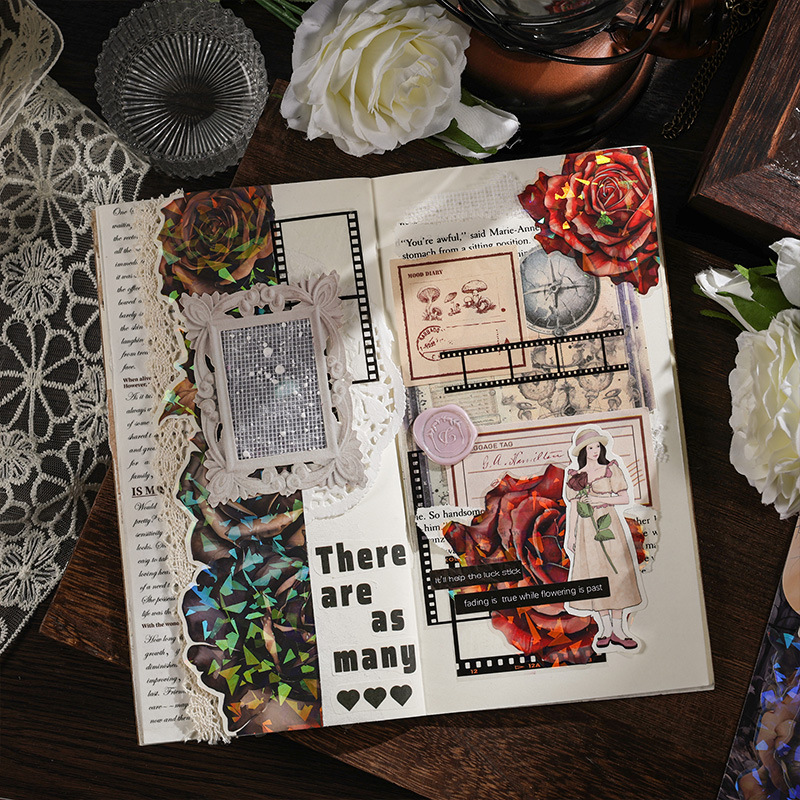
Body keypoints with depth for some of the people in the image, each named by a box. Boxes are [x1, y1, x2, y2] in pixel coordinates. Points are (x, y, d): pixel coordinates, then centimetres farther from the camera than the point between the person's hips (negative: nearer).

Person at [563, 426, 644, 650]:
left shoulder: (611, 469, 3)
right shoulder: (575, 476, 6)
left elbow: (625, 499, 0)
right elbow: (574, 507, 7)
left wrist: (602, 499, -13)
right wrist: (571, 535, 3)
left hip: (609, 524, -1)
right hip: (587, 529, 1)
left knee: (617, 575, -2)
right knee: (595, 577, 3)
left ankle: (618, 630, 6)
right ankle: (605, 628, 15)